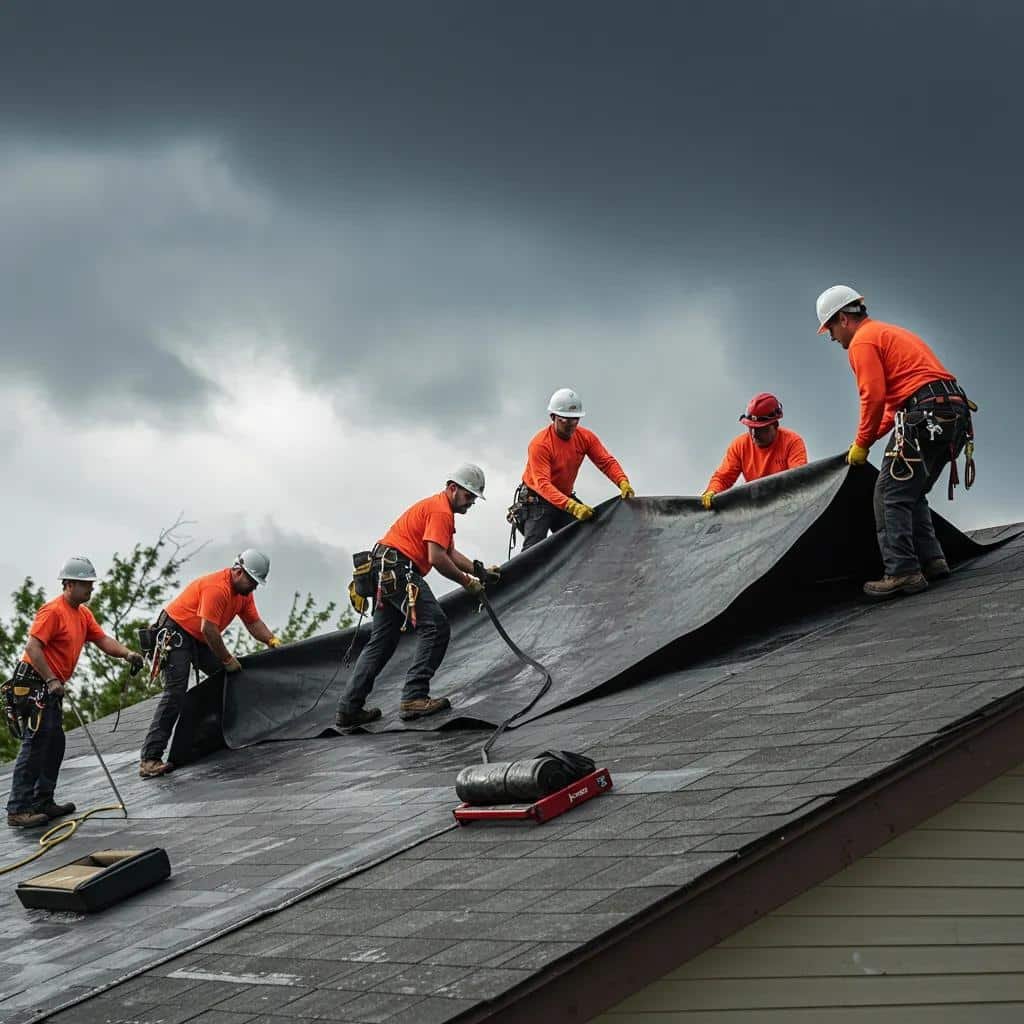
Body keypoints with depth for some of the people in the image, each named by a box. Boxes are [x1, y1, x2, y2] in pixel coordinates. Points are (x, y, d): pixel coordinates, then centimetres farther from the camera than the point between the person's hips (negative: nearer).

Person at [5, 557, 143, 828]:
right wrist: (51, 681, -28)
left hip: (51, 686, 10)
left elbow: (103, 640, 10)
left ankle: (43, 803, 20)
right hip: (34, 684, -10)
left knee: (54, 744, 12)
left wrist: (127, 654, -9)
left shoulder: (83, 614, 14)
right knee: (35, 745, -12)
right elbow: (33, 647, -22)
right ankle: (18, 811, -13)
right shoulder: (53, 611, -15)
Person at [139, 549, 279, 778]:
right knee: (175, 693, -19)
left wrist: (273, 641, -6)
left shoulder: (244, 591, 4)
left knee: (231, 675, 2)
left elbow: (254, 622, 9)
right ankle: (149, 759, -25)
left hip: (199, 639, 10)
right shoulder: (217, 587, -26)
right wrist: (227, 659, -18)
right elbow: (209, 629, -28)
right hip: (175, 632, -10)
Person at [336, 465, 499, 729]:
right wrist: (467, 581, -8)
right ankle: (414, 697, -20)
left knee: (381, 641, 11)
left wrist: (479, 571, 10)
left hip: (385, 571, 11)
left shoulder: (438, 506, 25)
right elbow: (437, 558, -18)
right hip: (398, 568, -11)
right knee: (436, 627, -14)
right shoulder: (441, 511, -10)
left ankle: (349, 709, 9)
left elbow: (450, 552, 22)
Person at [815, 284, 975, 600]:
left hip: (926, 417, -10)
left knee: (890, 494, -7)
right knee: (912, 493, 19)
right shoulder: (891, 333, 30)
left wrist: (861, 444, -1)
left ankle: (903, 572, -15)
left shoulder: (862, 341, 0)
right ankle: (931, 559, 12)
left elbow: (874, 396, -12)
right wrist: (869, 439, 25)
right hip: (955, 413, 10)